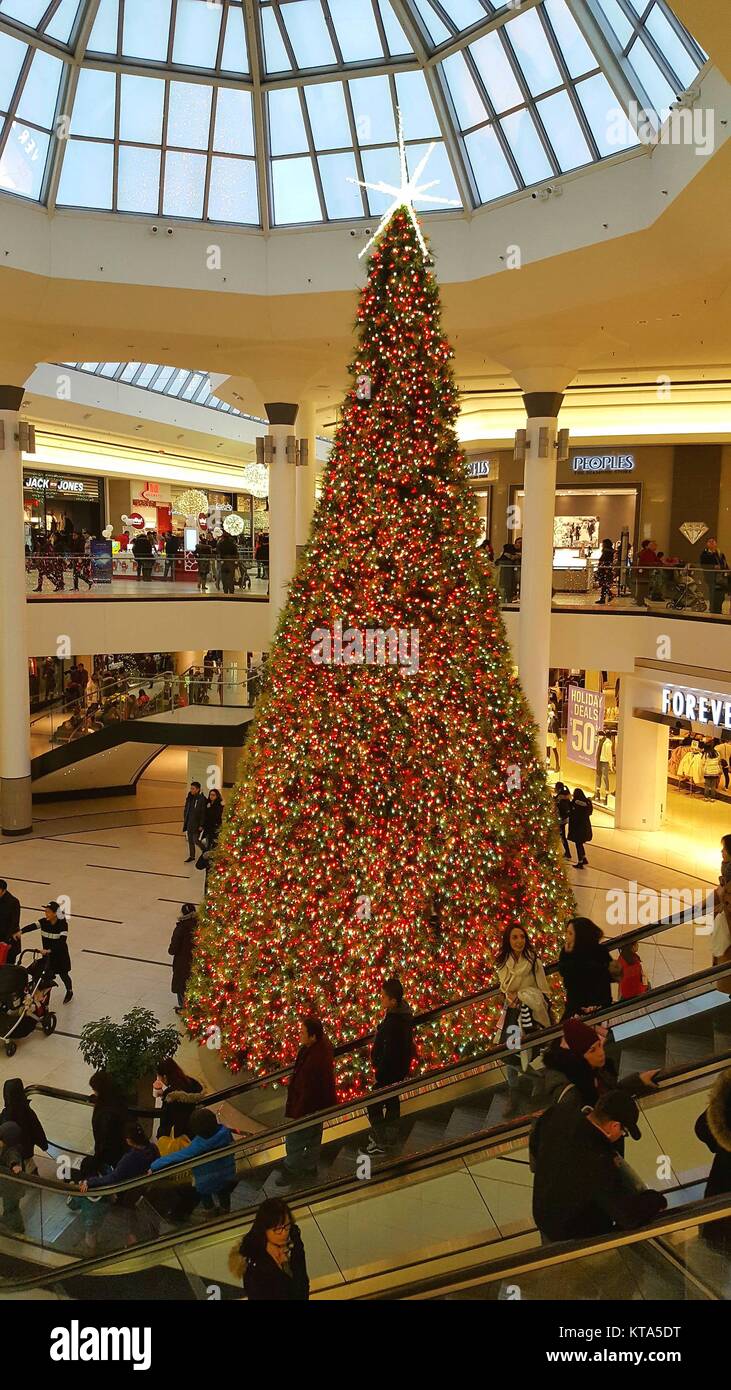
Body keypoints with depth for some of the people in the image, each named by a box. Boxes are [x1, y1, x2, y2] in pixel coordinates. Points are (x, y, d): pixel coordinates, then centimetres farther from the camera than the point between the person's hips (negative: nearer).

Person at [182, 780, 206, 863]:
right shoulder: (189, 798, 8)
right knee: (190, 840, 13)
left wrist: (201, 825, -17)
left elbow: (203, 813, -15)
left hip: (196, 824, -7)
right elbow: (186, 810, 16)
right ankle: (192, 856, 24)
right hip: (189, 823, 7)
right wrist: (185, 821, 11)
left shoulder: (202, 799, -13)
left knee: (196, 840, -7)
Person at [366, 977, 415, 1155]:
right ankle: (390, 1136, 43)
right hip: (401, 1066, 9)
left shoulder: (393, 1024, -35)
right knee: (391, 1100, 25)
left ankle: (380, 1143, 19)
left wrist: (379, 1075, -18)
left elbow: (389, 1053, -28)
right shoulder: (404, 1011, -8)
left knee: (374, 1104, 6)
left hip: (390, 1069, -9)